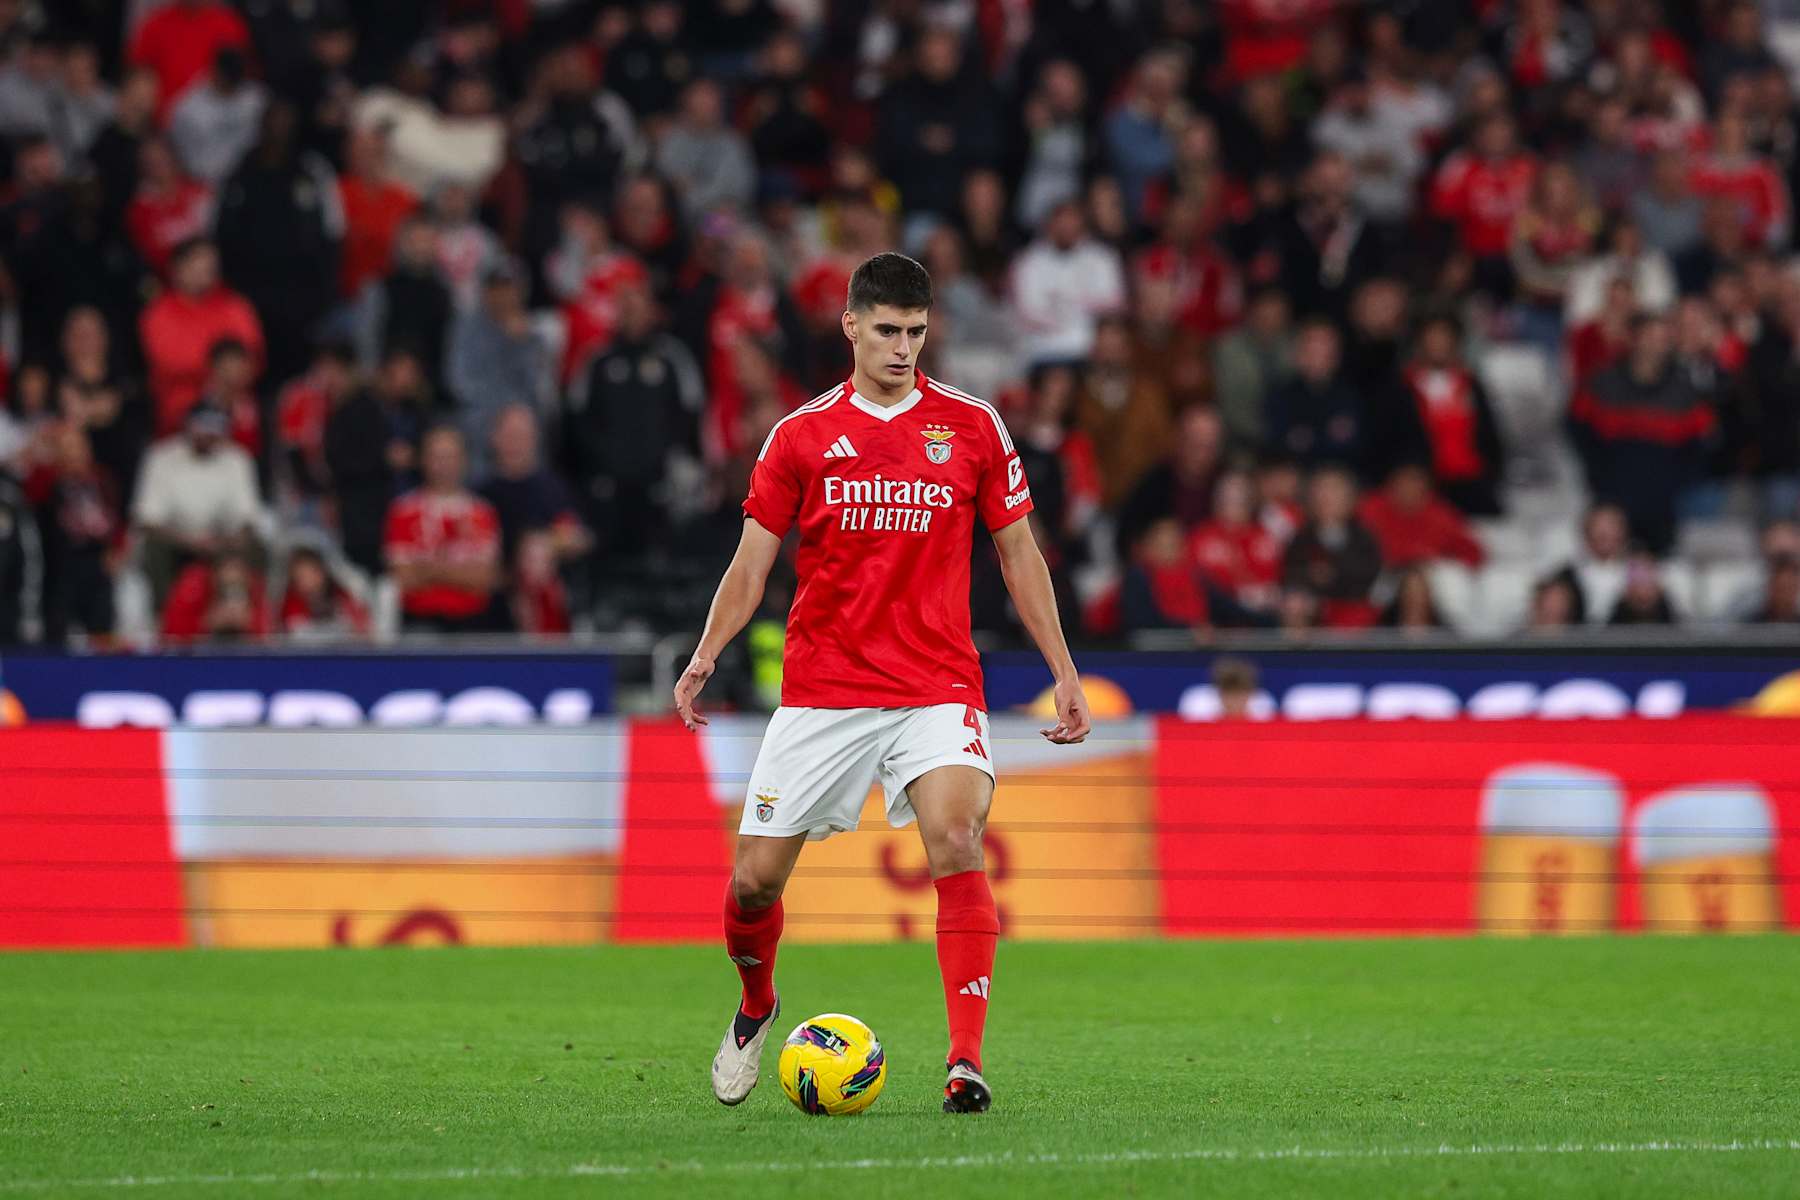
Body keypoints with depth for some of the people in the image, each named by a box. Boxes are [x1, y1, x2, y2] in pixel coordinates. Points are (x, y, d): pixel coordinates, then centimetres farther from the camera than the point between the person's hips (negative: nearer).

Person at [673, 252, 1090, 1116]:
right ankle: (756, 1009, 33)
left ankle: (965, 1062, -25)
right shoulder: (801, 435, 4)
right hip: (821, 690, 1)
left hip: (938, 686, -1)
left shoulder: (973, 427, 4)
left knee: (956, 844, -24)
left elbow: (1018, 554, 11)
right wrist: (704, 657, -6)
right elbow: (752, 561, 8)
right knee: (756, 875, 1)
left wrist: (1064, 673, 7)